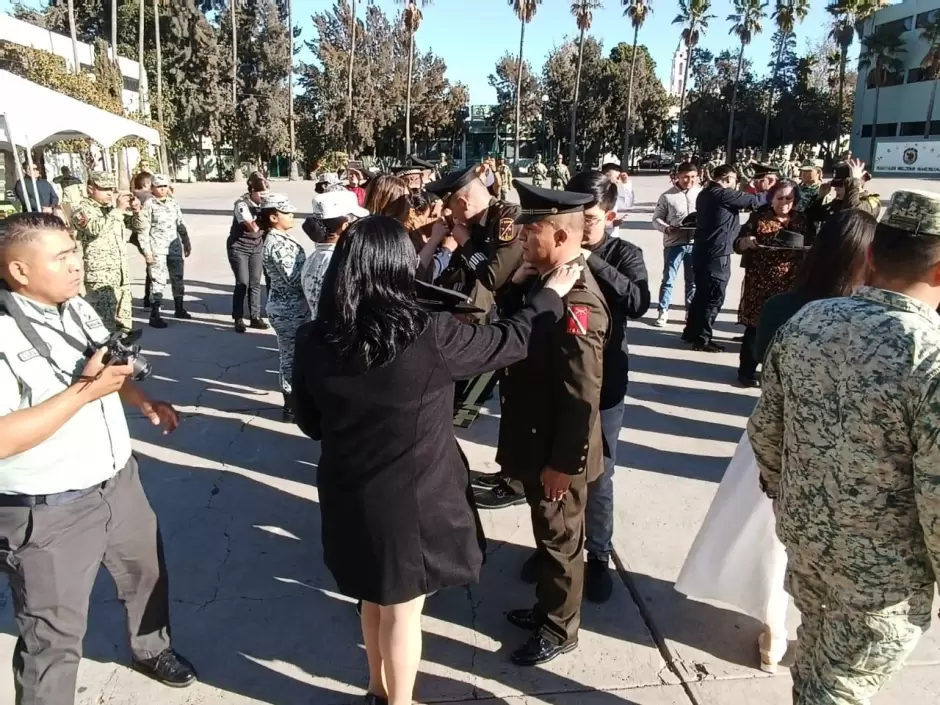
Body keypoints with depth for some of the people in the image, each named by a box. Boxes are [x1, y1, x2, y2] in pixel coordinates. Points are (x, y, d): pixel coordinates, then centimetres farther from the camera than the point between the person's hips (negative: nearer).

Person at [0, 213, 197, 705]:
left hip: (118, 481, 9)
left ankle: (151, 648, 56)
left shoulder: (78, 309, 2)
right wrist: (85, 391, -29)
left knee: (146, 571, 29)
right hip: (49, 512, -8)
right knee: (54, 635, 9)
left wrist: (140, 400, 1)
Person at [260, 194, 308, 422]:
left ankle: (294, 400, 31)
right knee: (292, 356, 1)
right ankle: (292, 408, 13)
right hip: (290, 309, -10)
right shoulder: (278, 244, -21)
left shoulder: (277, 239, 10)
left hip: (287, 306, 10)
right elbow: (294, 278, -27)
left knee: (290, 355, 18)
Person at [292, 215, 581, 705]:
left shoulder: (314, 340, -12)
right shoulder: (431, 337, -24)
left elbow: (309, 422, 3)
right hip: (412, 498, -4)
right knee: (402, 609, 17)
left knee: (374, 596, 27)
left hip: (347, 494, 5)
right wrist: (552, 294, 9)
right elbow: (512, 340, -8)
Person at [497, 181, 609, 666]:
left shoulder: (577, 302, -27)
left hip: (557, 453, -8)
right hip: (537, 443, 9)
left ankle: (559, 630, 32)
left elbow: (582, 398, -26)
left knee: (560, 539, 12)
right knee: (547, 535, 25)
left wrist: (563, 464, -20)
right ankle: (547, 607, 45)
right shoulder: (542, 281, 2)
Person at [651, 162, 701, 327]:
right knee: (668, 279, 2)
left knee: (693, 280, 11)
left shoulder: (702, 194, 2)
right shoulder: (667, 196, -2)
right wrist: (666, 228, -17)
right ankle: (663, 311, 12)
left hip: (696, 243, 2)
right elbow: (656, 219, 1)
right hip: (674, 244, -2)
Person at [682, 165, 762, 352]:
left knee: (702, 293, 17)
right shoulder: (724, 194, -15)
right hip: (717, 254, -9)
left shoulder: (706, 193, 13)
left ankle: (691, 332, 24)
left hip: (703, 251, 9)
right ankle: (702, 338, 0)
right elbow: (755, 201, -13)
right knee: (714, 297, -3)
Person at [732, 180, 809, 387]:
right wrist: (745, 242, -24)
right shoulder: (758, 218, 0)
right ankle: (747, 370, 10)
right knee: (755, 326, -1)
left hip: (790, 283, 3)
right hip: (760, 282, -3)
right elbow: (737, 244, -3)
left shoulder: (801, 221, 10)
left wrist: (808, 248, -8)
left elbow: (811, 248, 15)